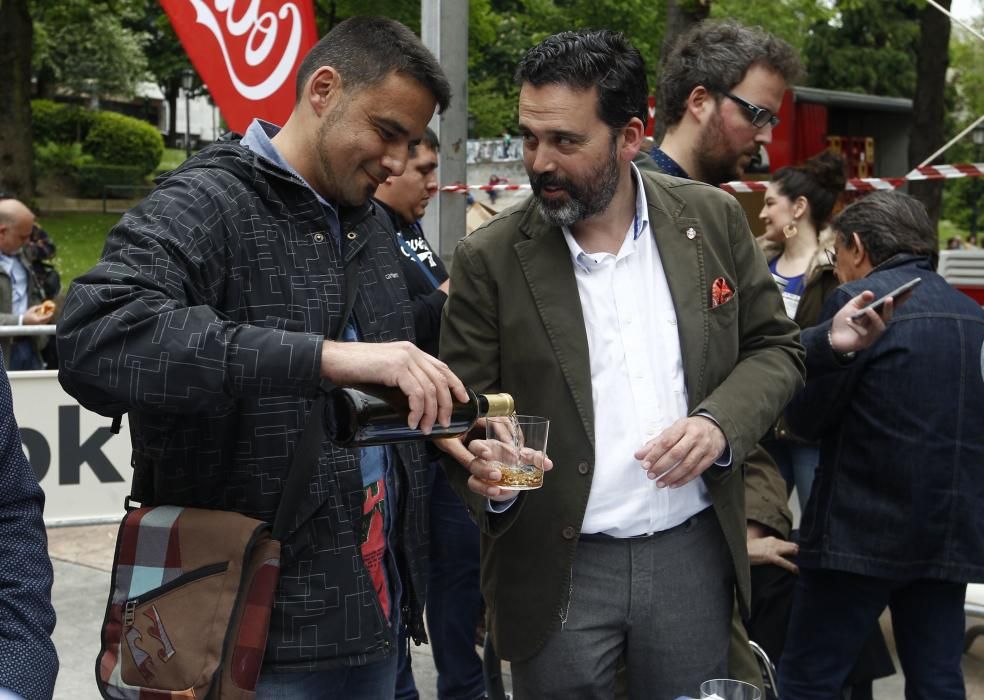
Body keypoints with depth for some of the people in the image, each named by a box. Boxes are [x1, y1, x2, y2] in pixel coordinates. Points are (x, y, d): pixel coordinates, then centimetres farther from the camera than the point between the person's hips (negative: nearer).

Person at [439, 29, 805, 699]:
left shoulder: (714, 220, 1)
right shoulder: (489, 259, -6)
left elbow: (775, 347, 8)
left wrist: (720, 422, -11)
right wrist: (489, 474, -24)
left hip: (694, 552, 2)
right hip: (557, 566, -2)